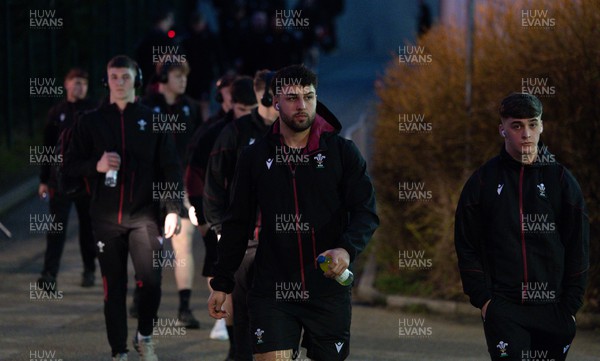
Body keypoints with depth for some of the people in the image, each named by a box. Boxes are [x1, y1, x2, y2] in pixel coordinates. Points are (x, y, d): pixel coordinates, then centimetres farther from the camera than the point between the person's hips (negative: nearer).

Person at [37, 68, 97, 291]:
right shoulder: (56, 113, 6)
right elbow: (47, 147, 10)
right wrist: (43, 180, 7)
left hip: (87, 180, 0)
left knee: (88, 227, 9)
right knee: (56, 227, -6)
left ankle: (89, 271, 23)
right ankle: (49, 274, -12)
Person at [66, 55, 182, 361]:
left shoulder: (152, 120, 6)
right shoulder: (92, 122, 8)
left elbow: (170, 168, 4)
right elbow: (71, 164, 9)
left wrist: (173, 209, -5)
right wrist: (97, 166, -11)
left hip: (144, 214, -1)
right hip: (106, 217, 1)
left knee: (151, 281, -13)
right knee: (114, 287, 4)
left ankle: (144, 336, 11)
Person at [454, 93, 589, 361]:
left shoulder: (561, 180, 6)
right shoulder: (483, 181, 4)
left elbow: (578, 249, 6)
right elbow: (466, 247, 5)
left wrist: (571, 305, -1)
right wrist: (482, 298, -5)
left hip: (553, 308, 1)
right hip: (503, 308, -1)